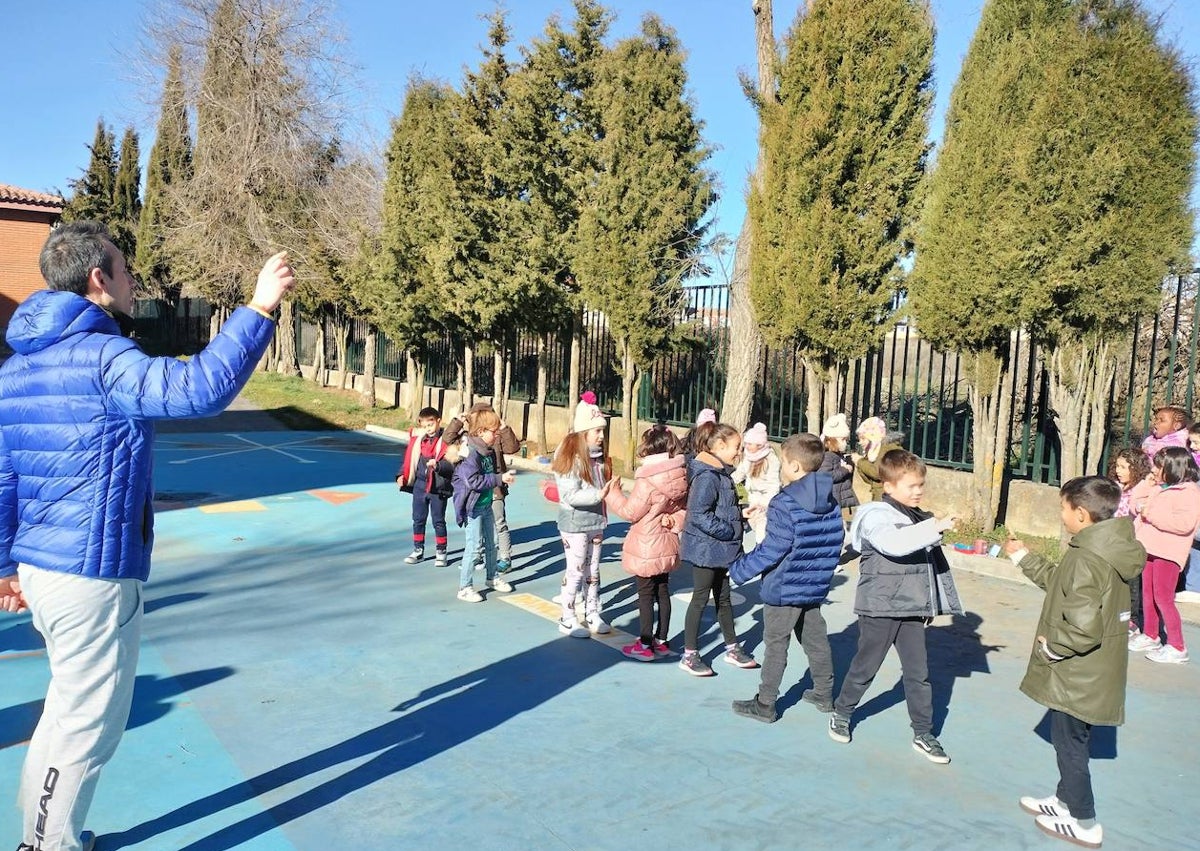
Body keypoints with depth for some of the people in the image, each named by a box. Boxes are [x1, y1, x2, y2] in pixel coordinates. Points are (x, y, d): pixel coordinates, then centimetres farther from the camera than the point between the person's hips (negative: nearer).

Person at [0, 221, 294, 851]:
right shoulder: (101, 357, -18)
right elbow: (200, 388, -34)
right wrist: (259, 307, -27)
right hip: (95, 575, -10)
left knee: (67, 708, 24)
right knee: (89, 724, 6)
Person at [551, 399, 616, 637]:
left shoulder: (599, 457, 6)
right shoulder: (571, 458, -17)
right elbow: (570, 496, -23)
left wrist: (611, 491, -1)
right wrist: (599, 494, -30)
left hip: (595, 522, 7)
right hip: (575, 524, -7)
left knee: (593, 571, 15)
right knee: (576, 572, 1)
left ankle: (592, 614, 27)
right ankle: (568, 620, 15)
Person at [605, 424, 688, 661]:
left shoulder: (647, 482, -24)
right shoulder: (680, 476, -1)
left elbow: (631, 512, -14)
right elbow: (683, 507, 6)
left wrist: (614, 494, -2)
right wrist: (674, 521, -5)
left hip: (648, 548, -7)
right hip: (667, 545, 7)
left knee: (646, 594, 3)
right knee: (662, 591, 16)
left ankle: (645, 646, 12)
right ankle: (661, 641, 26)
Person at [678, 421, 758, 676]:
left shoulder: (721, 473, 9)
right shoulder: (707, 476, -22)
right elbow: (699, 515, -28)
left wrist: (741, 514, 2)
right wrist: (729, 532, -20)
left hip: (720, 549, 9)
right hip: (705, 549, -9)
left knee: (723, 597, 19)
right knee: (700, 598, 1)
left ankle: (732, 648, 32)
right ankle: (689, 655, 13)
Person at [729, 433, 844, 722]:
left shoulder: (785, 504, -22)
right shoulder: (831, 502, 1)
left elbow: (771, 551, -23)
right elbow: (835, 542, 8)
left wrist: (739, 570, -13)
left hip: (783, 588, -7)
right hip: (815, 586, 7)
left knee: (775, 645, 4)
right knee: (815, 640, 20)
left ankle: (765, 704, 13)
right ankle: (824, 695, 34)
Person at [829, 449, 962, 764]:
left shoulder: (919, 519, 11)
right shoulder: (875, 516, -14)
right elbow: (894, 544, -35)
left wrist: (931, 605, 20)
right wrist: (934, 527, -37)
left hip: (912, 608, 6)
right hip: (880, 607, -6)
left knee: (918, 672, 8)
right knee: (865, 666, 7)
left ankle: (923, 734, 20)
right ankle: (841, 713, 28)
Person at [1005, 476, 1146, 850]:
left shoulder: (1085, 560, -29)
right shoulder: (1108, 552, 1)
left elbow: (1082, 630, -34)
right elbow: (1060, 582, 16)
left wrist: (1050, 647, -17)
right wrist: (1023, 557, 19)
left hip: (1077, 677, -9)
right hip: (1092, 674, 9)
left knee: (1069, 744, 10)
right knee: (1070, 741, 24)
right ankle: (1066, 800, 42)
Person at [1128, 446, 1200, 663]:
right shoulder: (1159, 489, 16)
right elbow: (1146, 511, 32)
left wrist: (1151, 515, -23)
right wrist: (1139, 507, 10)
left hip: (1168, 553, -9)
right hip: (1150, 548, 9)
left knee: (1163, 597, -7)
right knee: (1148, 594, 16)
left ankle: (1177, 647, 1)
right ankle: (1150, 636, 29)